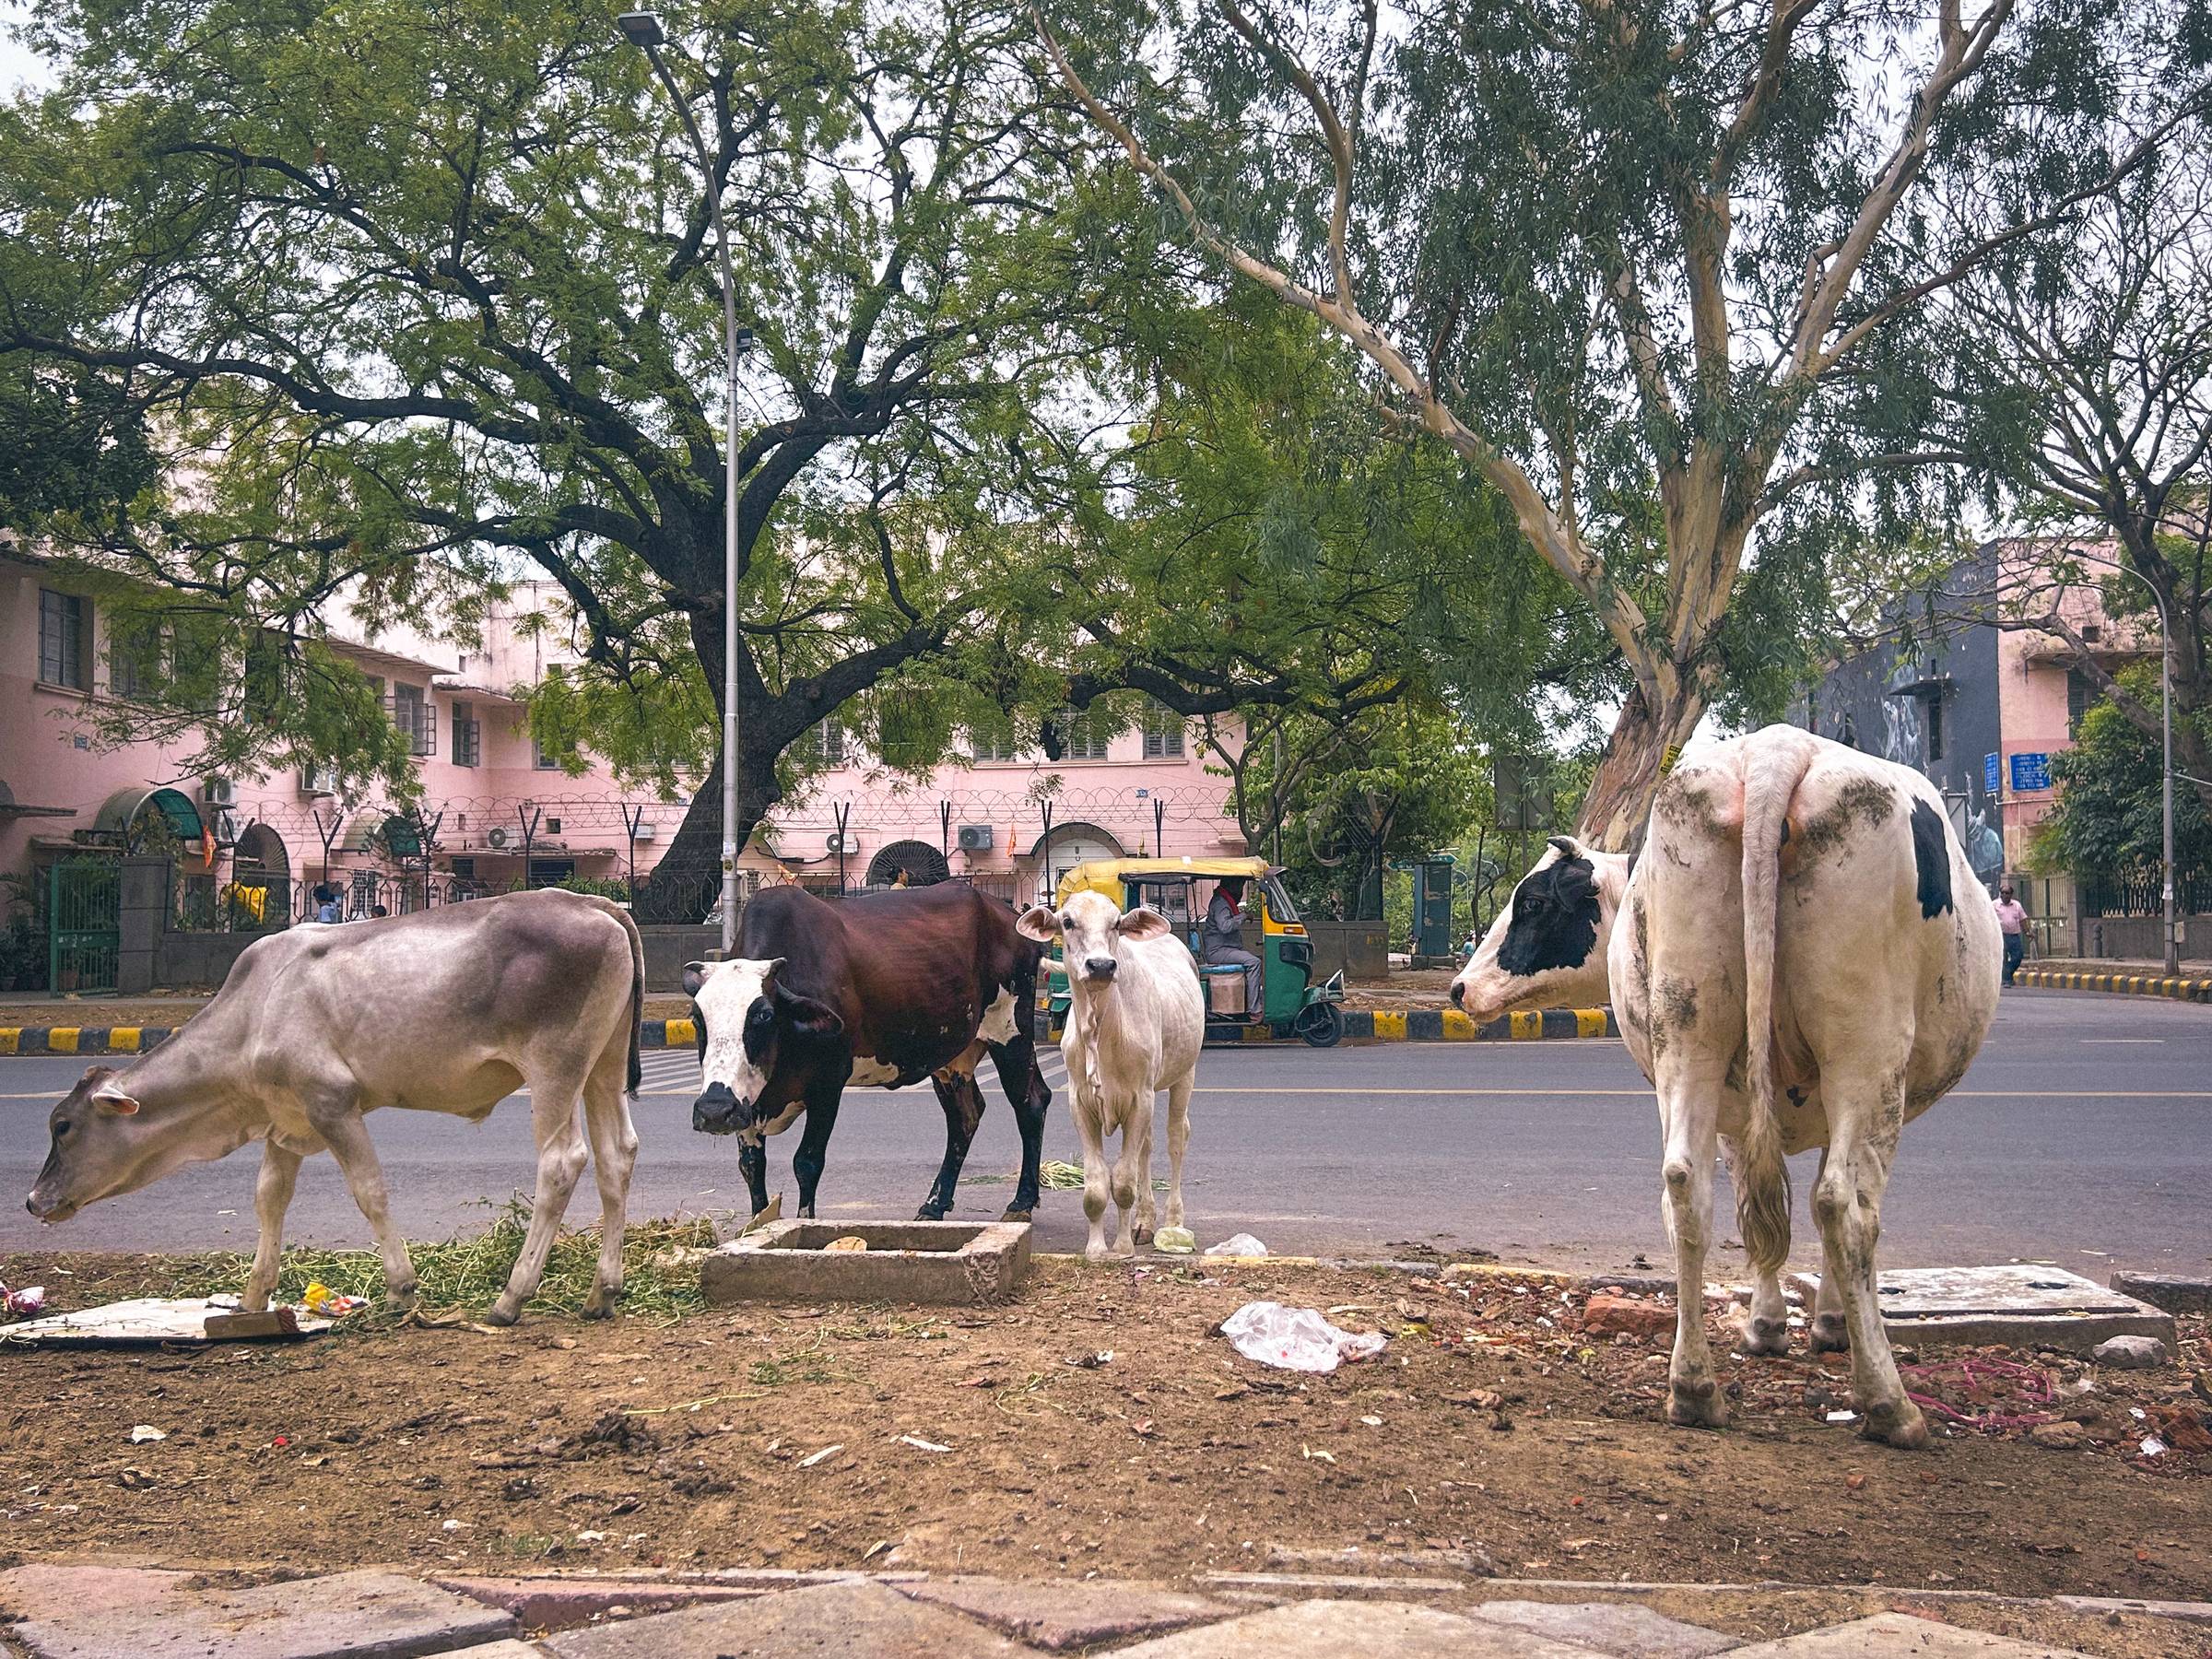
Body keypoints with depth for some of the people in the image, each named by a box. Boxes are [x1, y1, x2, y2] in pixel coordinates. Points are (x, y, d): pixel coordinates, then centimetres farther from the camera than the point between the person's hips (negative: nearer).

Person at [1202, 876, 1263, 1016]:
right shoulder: (1220, 903, -14)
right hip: (1217, 951, -11)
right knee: (1253, 962, -25)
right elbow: (1224, 926, -28)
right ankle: (1254, 1010, -29)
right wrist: (1243, 916, -20)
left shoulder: (1228, 902, 20)